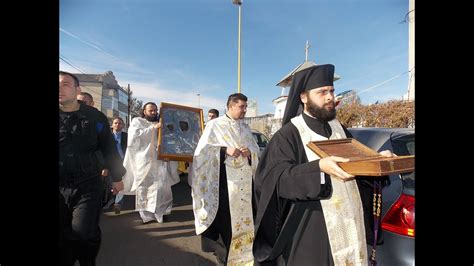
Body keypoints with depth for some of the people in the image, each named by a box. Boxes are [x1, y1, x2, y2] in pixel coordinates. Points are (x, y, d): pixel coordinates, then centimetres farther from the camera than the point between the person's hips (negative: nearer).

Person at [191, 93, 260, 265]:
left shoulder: (245, 127, 12)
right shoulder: (215, 125, -5)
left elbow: (256, 149, 13)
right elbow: (203, 149, -10)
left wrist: (249, 152, -10)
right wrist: (225, 150, -22)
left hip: (244, 179, 6)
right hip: (224, 178, -5)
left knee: (242, 214, 13)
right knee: (224, 214, -2)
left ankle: (235, 248, 33)